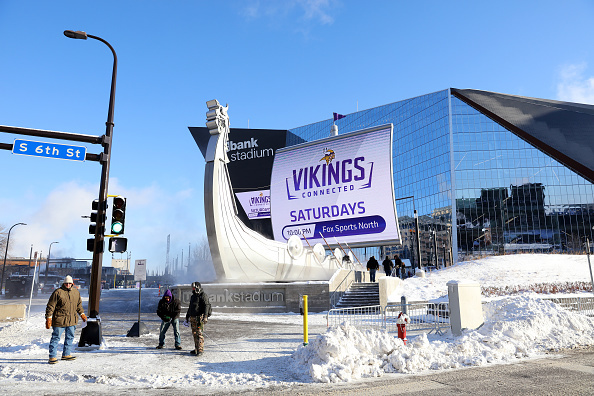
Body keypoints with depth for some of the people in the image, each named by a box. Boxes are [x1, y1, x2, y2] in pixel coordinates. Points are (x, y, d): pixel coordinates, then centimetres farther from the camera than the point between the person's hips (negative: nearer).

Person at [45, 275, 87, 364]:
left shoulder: (76, 292, 9)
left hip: (72, 320, 6)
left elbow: (79, 304, 22)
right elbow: (50, 306, -8)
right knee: (56, 338, -1)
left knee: (70, 337, 13)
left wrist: (82, 314, 20)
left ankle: (66, 354, 25)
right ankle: (52, 357, 6)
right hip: (59, 320, -6)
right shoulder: (57, 292, -9)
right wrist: (48, 318, -12)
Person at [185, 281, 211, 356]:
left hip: (200, 317, -8)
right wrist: (187, 316, 28)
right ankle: (196, 349, 18)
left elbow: (206, 306, -16)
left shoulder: (203, 296, -7)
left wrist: (205, 316, -25)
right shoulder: (193, 296, 20)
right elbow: (190, 307, 29)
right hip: (193, 317, 8)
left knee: (199, 333, -10)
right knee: (194, 333, 10)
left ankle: (200, 350, -6)